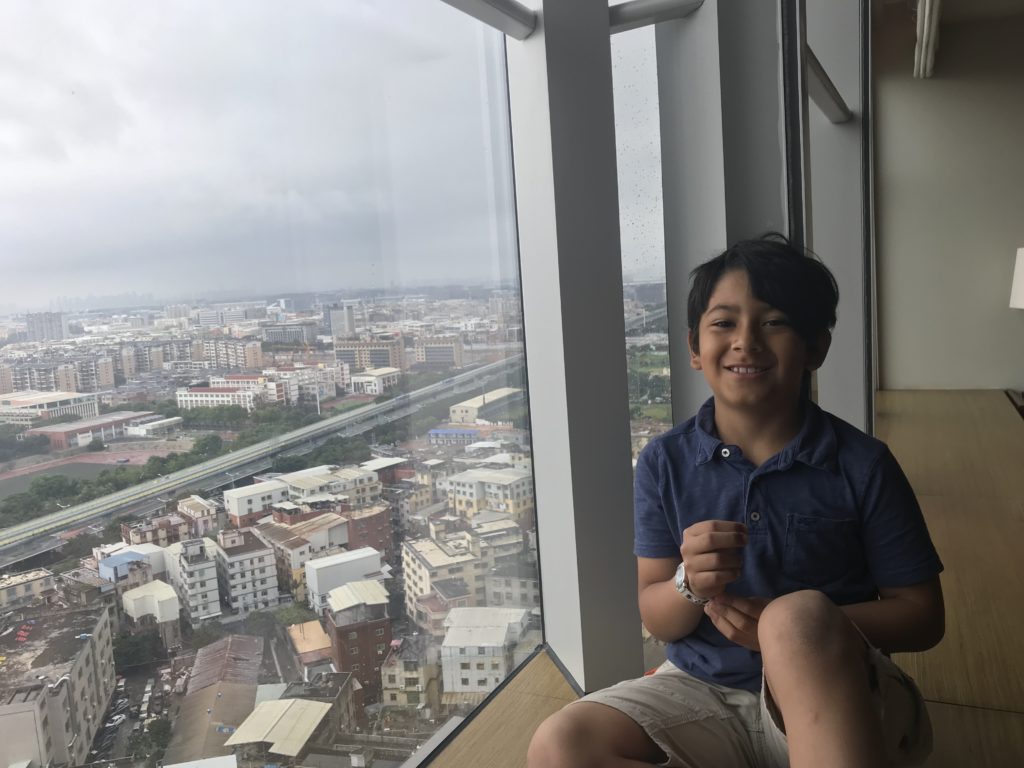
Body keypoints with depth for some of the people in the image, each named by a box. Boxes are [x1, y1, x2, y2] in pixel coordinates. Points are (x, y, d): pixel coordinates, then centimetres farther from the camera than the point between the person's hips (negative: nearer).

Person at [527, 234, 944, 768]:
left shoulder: (862, 465, -6)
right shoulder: (665, 463, -2)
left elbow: (923, 615, -2)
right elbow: (657, 621, 1)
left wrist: (790, 629, -19)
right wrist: (691, 586, -23)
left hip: (832, 700, -3)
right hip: (701, 690, 4)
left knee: (800, 616, -36)